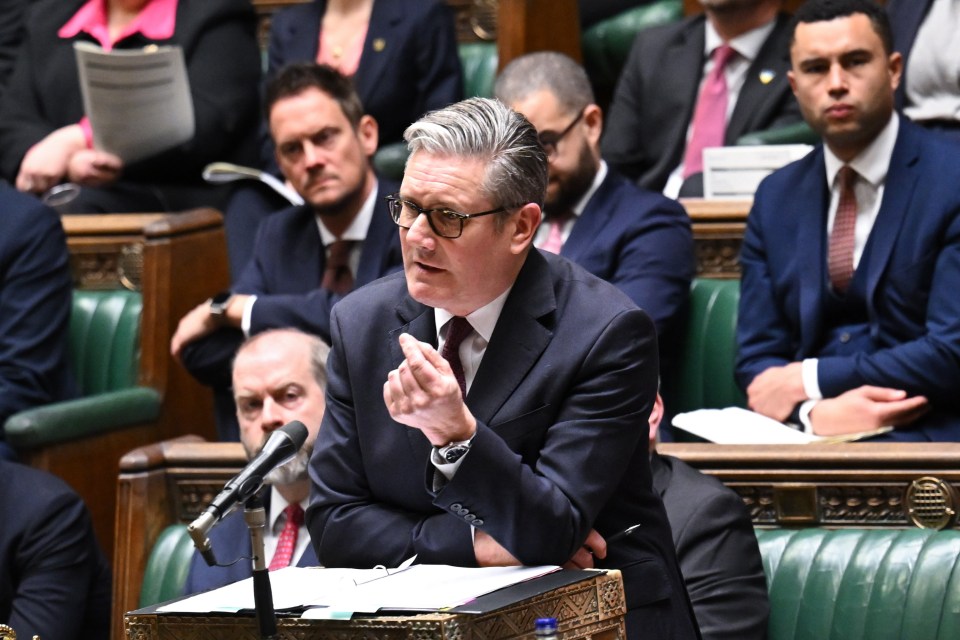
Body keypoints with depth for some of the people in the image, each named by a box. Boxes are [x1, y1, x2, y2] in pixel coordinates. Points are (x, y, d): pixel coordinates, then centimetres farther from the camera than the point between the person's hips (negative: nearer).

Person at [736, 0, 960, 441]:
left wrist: (812, 380, -8)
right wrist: (814, 413, -11)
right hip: (805, 436, 4)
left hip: (923, 436, -4)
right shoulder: (775, 198, 16)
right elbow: (757, 359, 11)